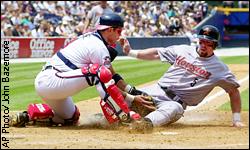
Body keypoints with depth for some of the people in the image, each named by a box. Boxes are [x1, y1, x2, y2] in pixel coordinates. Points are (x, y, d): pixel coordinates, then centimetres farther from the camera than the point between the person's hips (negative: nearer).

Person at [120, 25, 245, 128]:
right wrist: (130, 52, 10)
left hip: (177, 102, -5)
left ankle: (145, 123, -63)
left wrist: (237, 119, -1)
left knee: (173, 109, -42)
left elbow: (233, 90, 6)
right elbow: (156, 54, 16)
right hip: (158, 90, 5)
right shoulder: (183, 50, 10)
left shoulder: (219, 68, 2)